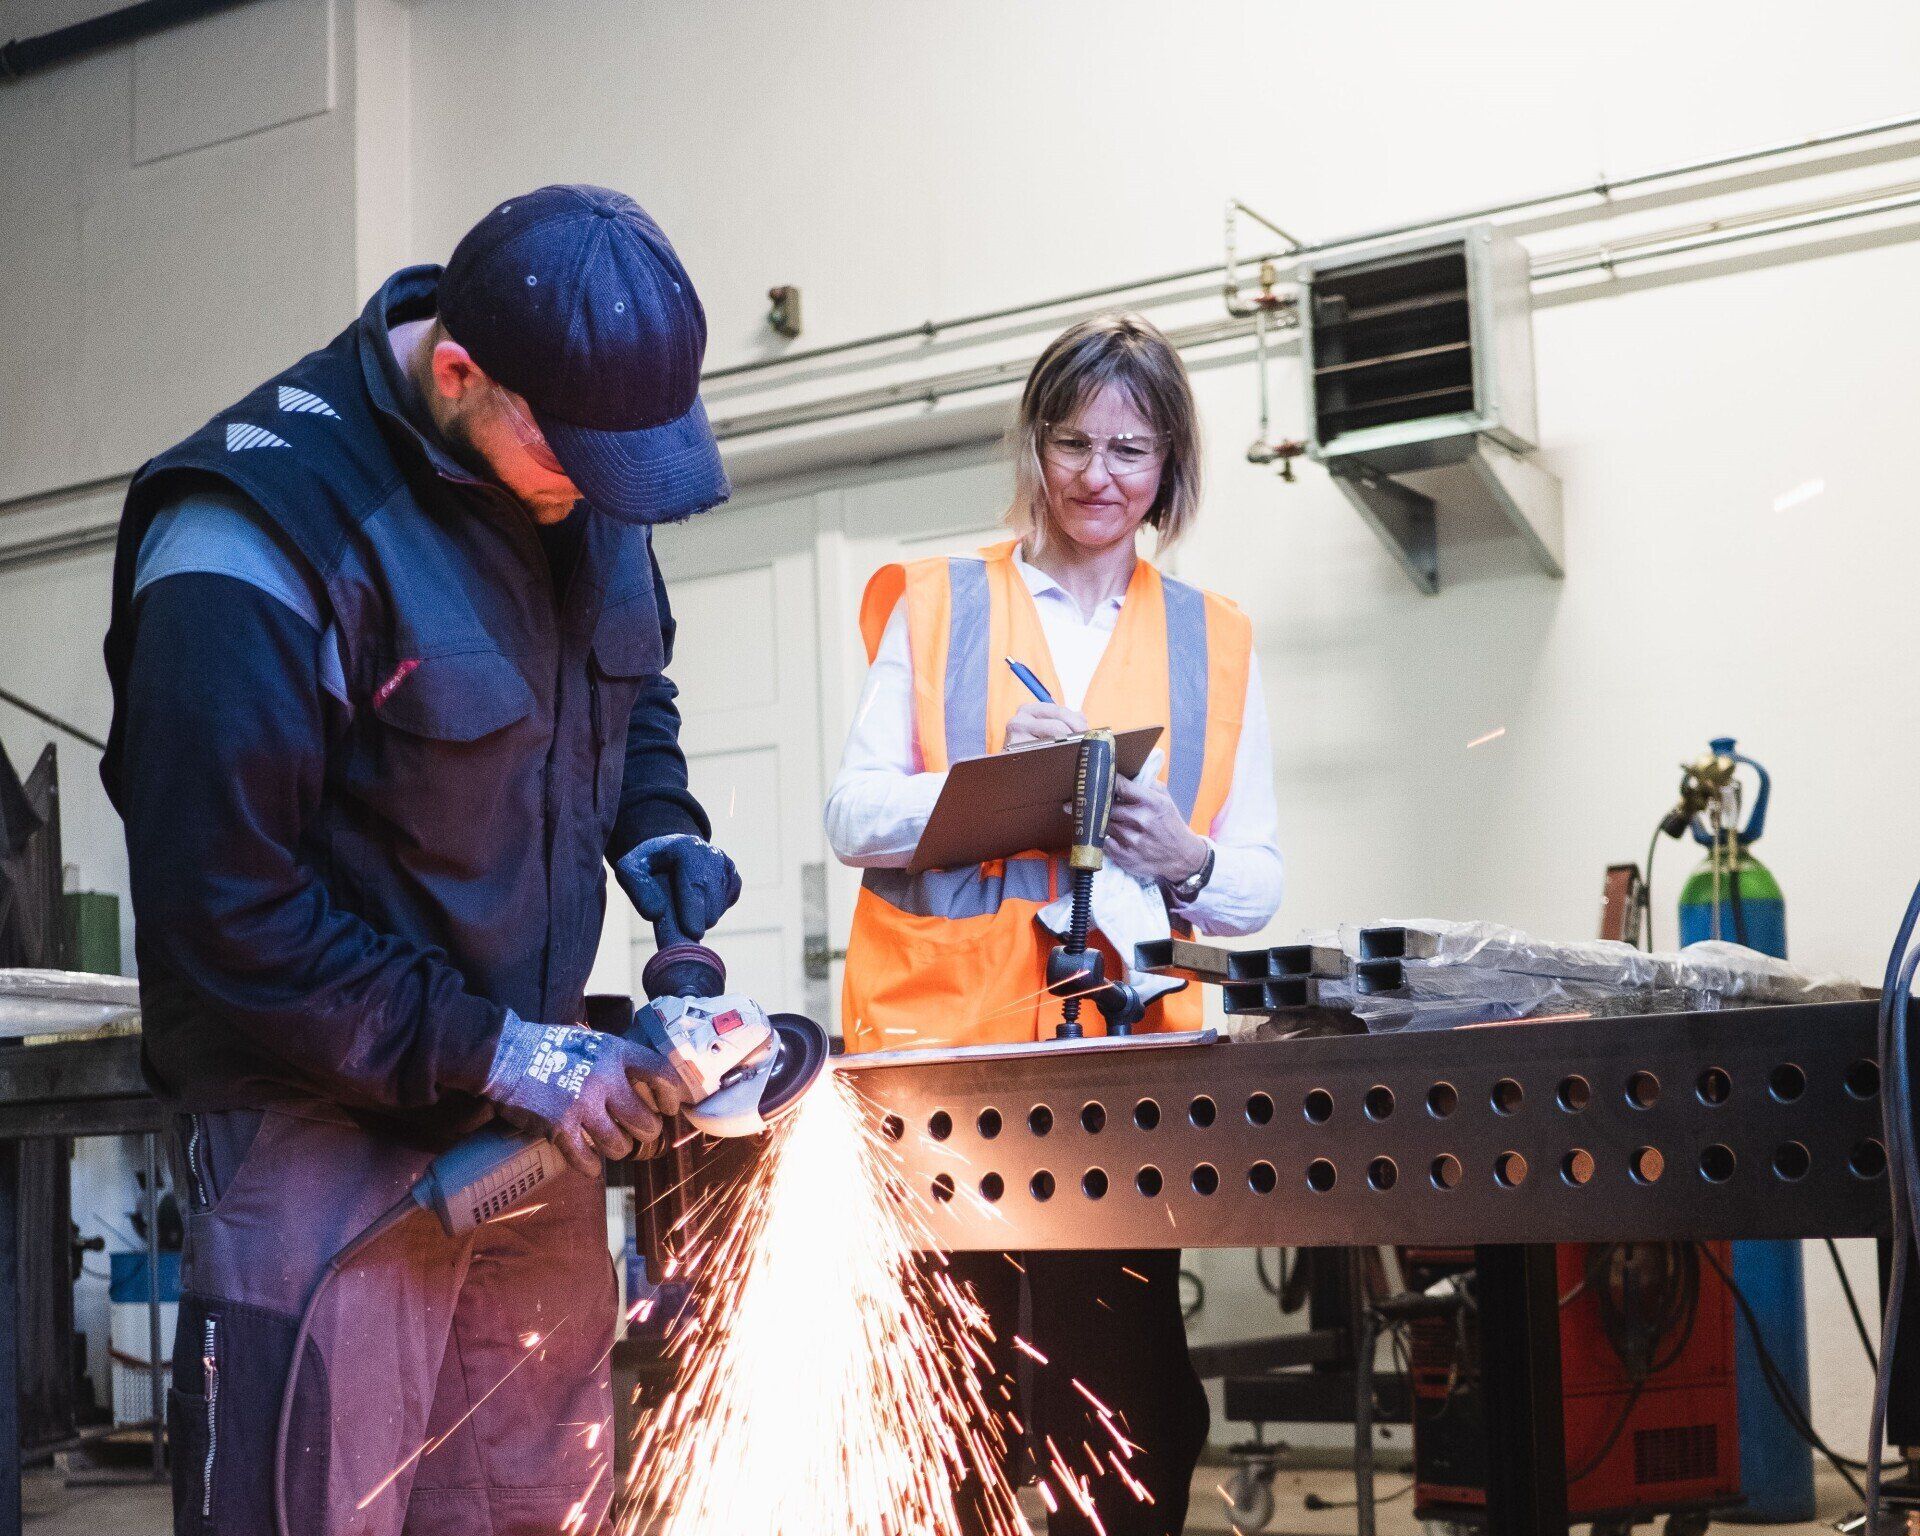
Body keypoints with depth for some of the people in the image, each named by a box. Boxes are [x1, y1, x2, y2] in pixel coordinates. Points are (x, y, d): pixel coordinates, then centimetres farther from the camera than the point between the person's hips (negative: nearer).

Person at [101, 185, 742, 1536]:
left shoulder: (577, 460, 1)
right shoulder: (255, 548, -22)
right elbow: (228, 916, -20)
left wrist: (655, 824, 0)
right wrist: (496, 1053, -18)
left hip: (526, 1081, 7)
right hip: (325, 1123, -6)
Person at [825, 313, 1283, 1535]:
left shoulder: (1217, 642, 14)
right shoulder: (936, 604, 10)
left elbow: (1257, 883, 11)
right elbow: (853, 817, 1)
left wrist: (1187, 862, -11)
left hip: (1129, 1041, 1)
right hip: (944, 1032, -1)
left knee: (1116, 1383, -2)